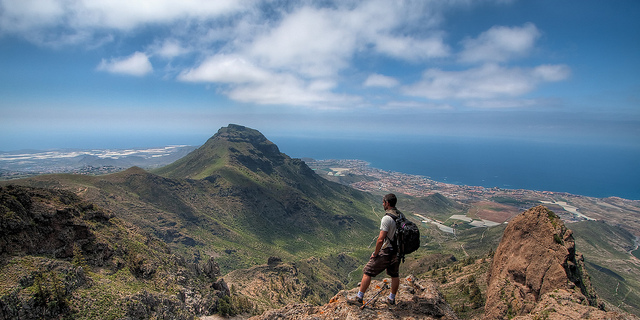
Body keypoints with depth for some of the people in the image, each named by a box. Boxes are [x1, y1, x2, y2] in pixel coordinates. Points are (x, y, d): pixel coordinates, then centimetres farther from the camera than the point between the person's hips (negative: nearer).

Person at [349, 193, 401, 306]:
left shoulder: (387, 218, -22)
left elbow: (381, 239, -24)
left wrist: (375, 253, -11)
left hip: (386, 252, -8)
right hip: (397, 251, 8)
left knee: (367, 272, 3)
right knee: (395, 275, 21)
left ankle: (359, 298, 9)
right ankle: (391, 299, 35)